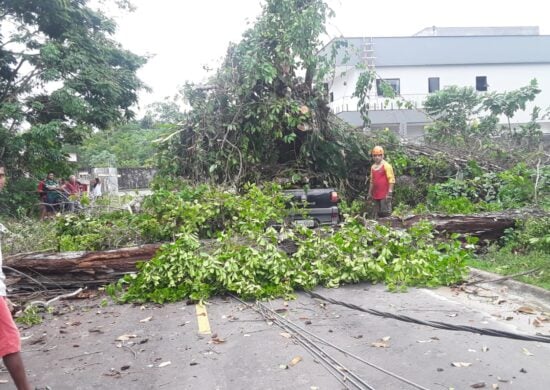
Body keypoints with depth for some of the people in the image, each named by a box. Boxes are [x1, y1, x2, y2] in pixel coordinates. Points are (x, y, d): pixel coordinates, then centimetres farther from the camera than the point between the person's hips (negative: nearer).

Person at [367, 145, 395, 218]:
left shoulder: (386, 166, -7)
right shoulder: (373, 167, 14)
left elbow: (391, 180, -11)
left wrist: (389, 193, -16)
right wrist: (370, 193, 19)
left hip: (384, 195, -7)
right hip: (375, 195, 7)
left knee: (385, 213, -7)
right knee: (375, 215, 12)